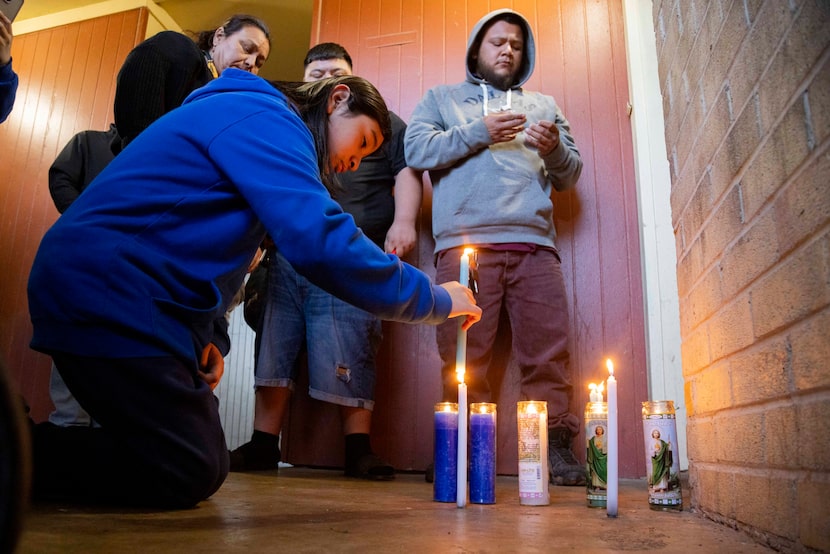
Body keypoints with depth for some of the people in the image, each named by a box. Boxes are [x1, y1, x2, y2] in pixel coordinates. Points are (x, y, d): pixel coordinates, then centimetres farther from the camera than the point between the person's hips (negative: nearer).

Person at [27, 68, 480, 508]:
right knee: (183, 475, -12)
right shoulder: (265, 117, -11)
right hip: (105, 287, -11)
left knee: (204, 468, 9)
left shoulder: (254, 120, 23)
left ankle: (17, 445, 16)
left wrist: (197, 336, 6)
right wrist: (435, 300, -14)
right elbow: (319, 242, -26)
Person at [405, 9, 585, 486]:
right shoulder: (442, 98, 23)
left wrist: (554, 150, 0)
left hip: (534, 243, 2)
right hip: (466, 243, -2)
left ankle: (556, 447, 0)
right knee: (466, 357, -5)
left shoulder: (544, 105, 29)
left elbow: (570, 176, 22)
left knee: (549, 353, -5)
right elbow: (417, 149, 4)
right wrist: (479, 132, -4)